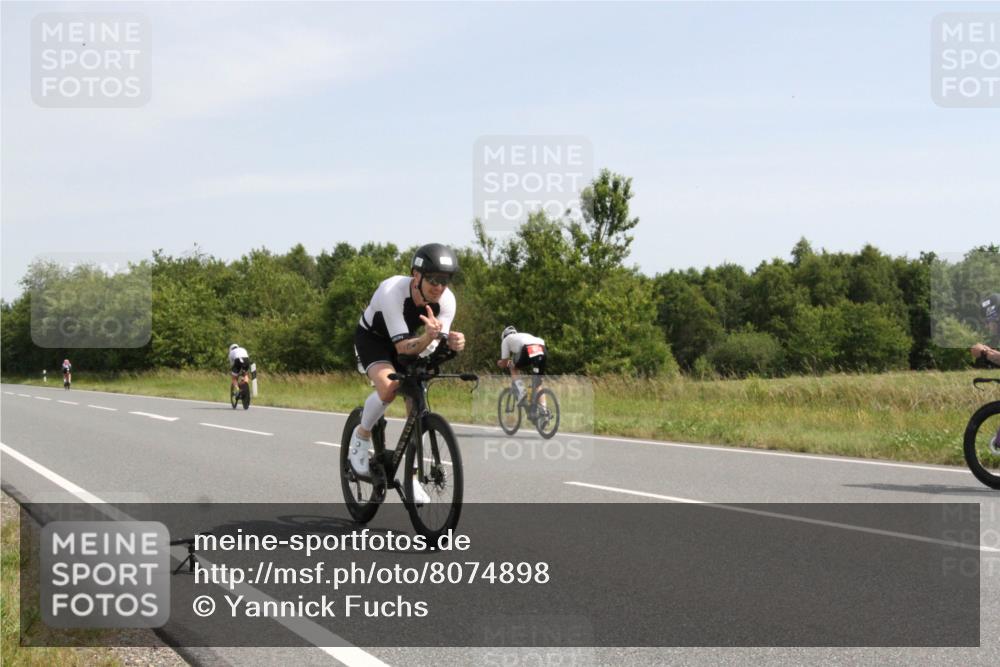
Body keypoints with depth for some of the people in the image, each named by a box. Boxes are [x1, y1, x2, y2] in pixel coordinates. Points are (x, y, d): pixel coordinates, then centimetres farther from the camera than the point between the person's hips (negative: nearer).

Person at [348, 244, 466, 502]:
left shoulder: (446, 300, -24)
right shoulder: (392, 291, -38)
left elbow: (437, 349, -23)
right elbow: (402, 346, -40)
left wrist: (452, 342, -46)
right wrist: (427, 338, -59)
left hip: (408, 340, 5)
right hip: (372, 338, -5)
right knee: (389, 386, -32)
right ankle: (362, 435, -5)